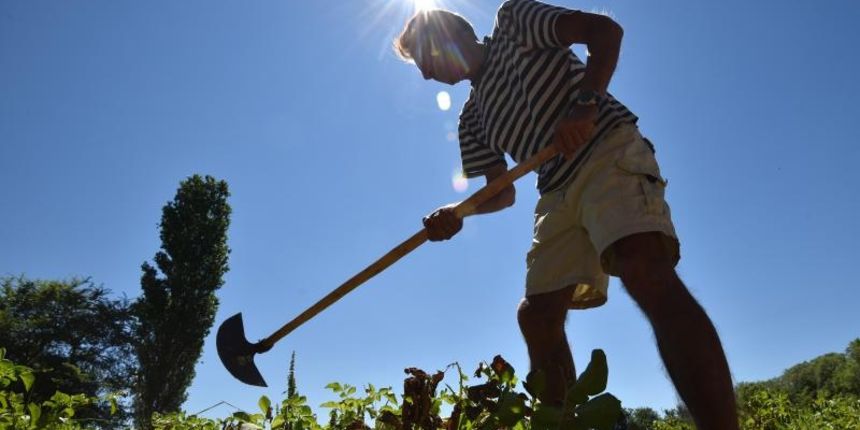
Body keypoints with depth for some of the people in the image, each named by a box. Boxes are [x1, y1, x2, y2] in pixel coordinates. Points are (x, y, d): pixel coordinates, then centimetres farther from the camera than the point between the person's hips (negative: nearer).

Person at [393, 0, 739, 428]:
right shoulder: (472, 119, 22)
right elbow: (504, 192, 18)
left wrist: (585, 103, -20)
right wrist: (457, 212, -3)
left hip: (611, 154, -7)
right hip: (559, 192, 8)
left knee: (645, 270, -31)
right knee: (536, 315, 2)